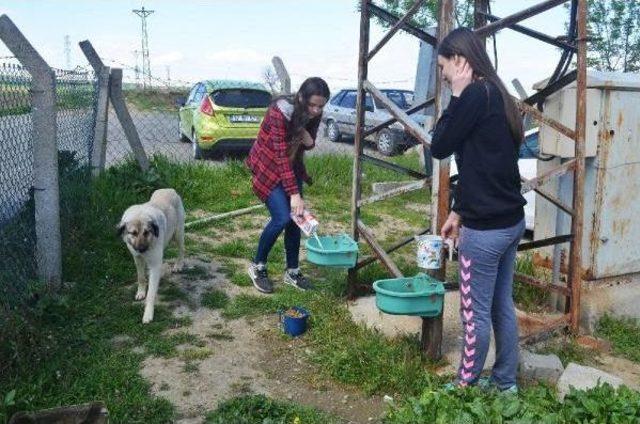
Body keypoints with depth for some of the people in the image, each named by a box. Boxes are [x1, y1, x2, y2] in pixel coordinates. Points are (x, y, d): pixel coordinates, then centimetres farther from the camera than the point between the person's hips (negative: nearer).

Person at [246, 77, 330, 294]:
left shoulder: (314, 115, -9)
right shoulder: (280, 112, -29)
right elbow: (281, 156, -30)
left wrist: (309, 141, -19)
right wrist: (294, 194, -32)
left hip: (292, 167, 6)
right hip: (268, 167, -6)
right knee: (282, 218, -16)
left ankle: (292, 271, 16)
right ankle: (257, 266, 5)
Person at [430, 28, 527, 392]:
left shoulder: (476, 94, -16)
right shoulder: (497, 95, 13)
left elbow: (440, 147, -9)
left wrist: (458, 95, -5)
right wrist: (457, 212, 19)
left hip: (487, 226, -9)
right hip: (510, 220, 9)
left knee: (476, 311, 6)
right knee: (502, 305, 18)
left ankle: (466, 386, 22)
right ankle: (506, 381, 31)